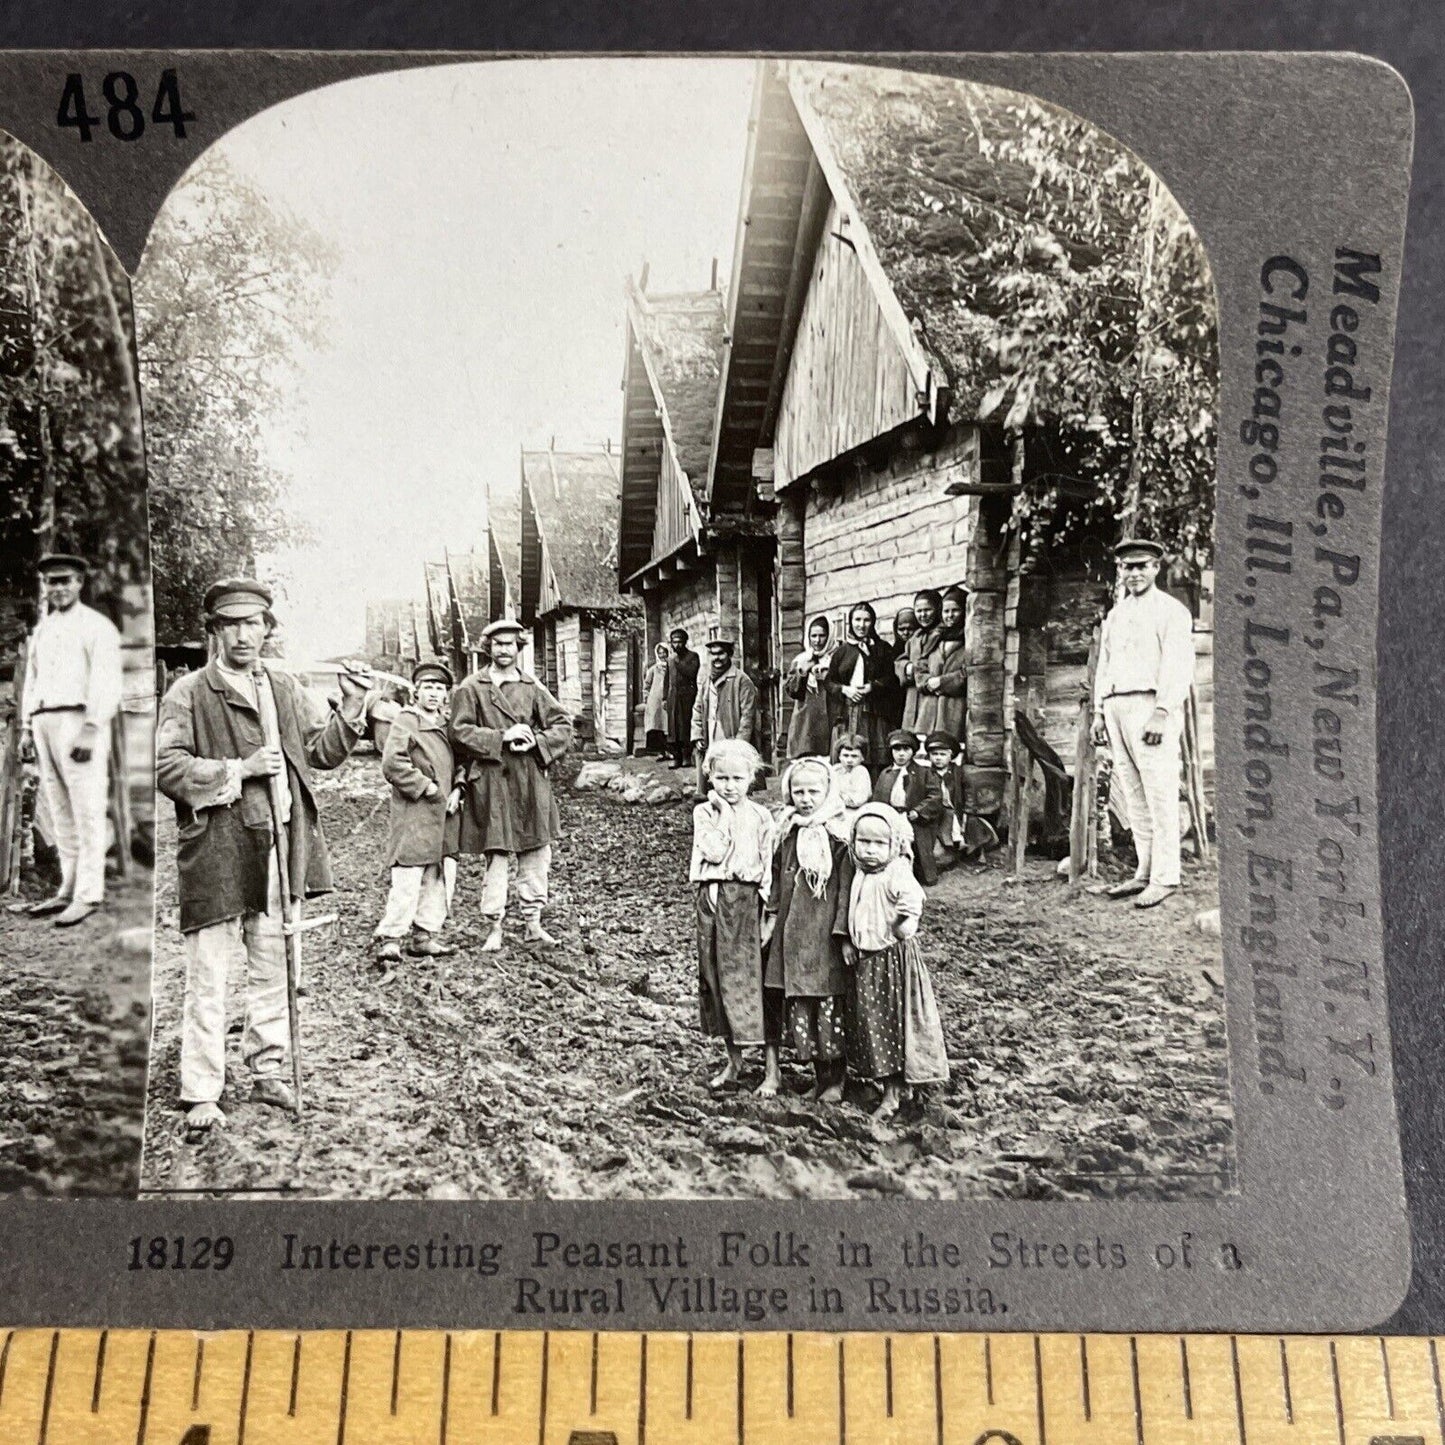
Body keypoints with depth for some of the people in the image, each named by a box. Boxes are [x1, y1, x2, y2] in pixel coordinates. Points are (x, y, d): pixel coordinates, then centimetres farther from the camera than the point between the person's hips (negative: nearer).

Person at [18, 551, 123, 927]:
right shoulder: (40, 630, 21)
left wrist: (90, 730, -18)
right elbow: (31, 680, 24)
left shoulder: (97, 626, -2)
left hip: (79, 721, -7)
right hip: (44, 723, 7)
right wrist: (26, 728, 15)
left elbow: (106, 684, -11)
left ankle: (88, 895, -7)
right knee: (60, 812, 8)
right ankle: (69, 889, 13)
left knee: (87, 810, -8)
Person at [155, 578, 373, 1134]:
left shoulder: (286, 688, 11)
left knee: (272, 965, 13)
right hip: (215, 849, -5)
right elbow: (165, 767, -10)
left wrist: (351, 708, -3)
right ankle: (200, 1094, 10)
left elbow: (323, 751, 12)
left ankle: (267, 1071, 27)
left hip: (280, 845, 5)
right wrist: (239, 770, -16)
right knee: (208, 976, 0)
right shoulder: (188, 694, -4)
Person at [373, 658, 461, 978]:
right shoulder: (404, 721, -6)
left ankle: (424, 936, 20)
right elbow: (392, 764, -18)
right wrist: (427, 787, -16)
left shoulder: (447, 725, 17)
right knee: (407, 879, -12)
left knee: (442, 877, 10)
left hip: (444, 816, 8)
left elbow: (458, 763, 22)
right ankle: (389, 940, -9)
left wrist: (457, 790, 4)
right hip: (413, 814, -8)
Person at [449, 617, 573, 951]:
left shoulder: (533, 688, 12)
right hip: (491, 783, -4)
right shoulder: (471, 688, 2)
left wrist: (536, 742, -8)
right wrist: (503, 737, -14)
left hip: (531, 782, 4)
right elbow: (460, 732, -6)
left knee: (537, 853, 7)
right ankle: (494, 928, 7)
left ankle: (532, 923, 18)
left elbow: (563, 726, 10)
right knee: (497, 855, -3)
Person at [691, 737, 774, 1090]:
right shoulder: (703, 813, 3)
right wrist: (724, 814, -11)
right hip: (713, 900, 2)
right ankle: (734, 1060, 24)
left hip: (748, 901, -2)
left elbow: (769, 865, 2)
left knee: (756, 978, -4)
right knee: (717, 977, 8)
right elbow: (713, 853, -13)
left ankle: (772, 1067, 4)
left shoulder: (761, 816, 2)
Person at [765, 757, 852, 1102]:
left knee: (830, 1003, 2)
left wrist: (844, 932, -12)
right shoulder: (786, 831, 7)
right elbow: (777, 877, 12)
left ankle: (834, 1079, 15)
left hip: (824, 931, -4)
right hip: (790, 929, 4)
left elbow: (846, 886, -9)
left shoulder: (839, 835, -8)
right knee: (795, 1003, 10)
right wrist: (771, 917, 6)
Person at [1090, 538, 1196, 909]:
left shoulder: (1170, 610, 0)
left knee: (1159, 794, -8)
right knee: (1133, 795, 6)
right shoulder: (1114, 615, 22)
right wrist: (1099, 712, 15)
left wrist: (1161, 712, -19)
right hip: (1116, 707, 7)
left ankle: (1164, 877, -7)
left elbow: (1177, 666, -9)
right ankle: (1144, 872, 10)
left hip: (1151, 707, -7)